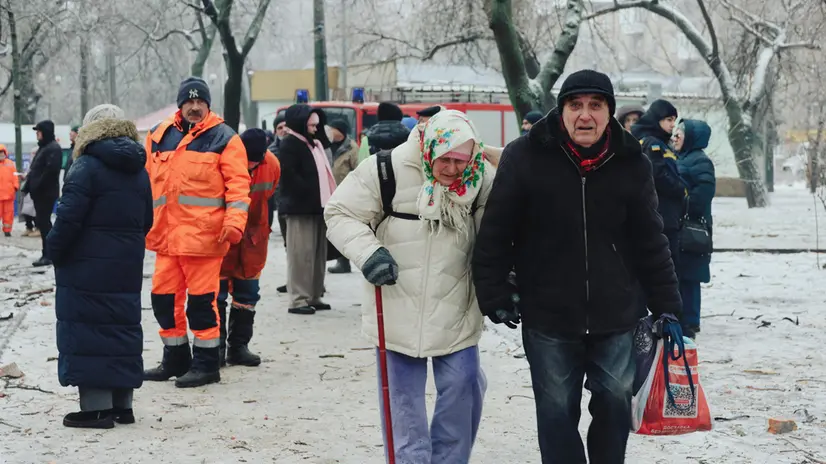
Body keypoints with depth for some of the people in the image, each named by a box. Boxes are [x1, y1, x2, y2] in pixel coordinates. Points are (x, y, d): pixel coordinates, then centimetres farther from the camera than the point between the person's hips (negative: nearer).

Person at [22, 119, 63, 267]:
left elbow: (51, 171, -23)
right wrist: (28, 185, 11)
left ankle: (48, 255, -6)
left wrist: (36, 186, -20)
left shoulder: (54, 148, -13)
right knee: (42, 221, 12)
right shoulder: (43, 147, 19)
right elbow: (35, 170, 21)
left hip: (47, 192, -10)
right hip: (40, 192, 10)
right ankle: (50, 253, 18)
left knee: (43, 222, -9)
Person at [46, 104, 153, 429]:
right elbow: (146, 221, 17)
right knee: (123, 329, 12)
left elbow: (69, 217, -16)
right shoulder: (139, 172, 13)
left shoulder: (88, 166, -12)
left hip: (86, 268, -7)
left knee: (86, 331, -2)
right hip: (127, 268, 7)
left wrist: (55, 250, -4)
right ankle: (122, 404, 17)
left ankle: (96, 406, -3)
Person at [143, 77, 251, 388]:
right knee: (163, 296, 10)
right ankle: (175, 360, 25)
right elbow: (147, 181, 20)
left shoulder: (224, 138, 0)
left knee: (201, 299, -3)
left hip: (203, 234, -5)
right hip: (166, 234, 6)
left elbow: (237, 182, -6)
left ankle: (206, 363, 9)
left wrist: (234, 220, -17)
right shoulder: (159, 136, 13)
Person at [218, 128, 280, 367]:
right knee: (217, 293, -2)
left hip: (252, 235, 4)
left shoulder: (272, 165, -10)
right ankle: (217, 347, 5)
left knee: (247, 293, 7)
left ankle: (238, 346, 15)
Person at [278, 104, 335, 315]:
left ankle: (314, 296, 17)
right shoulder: (290, 144, -6)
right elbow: (289, 175, -17)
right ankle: (298, 299, -8)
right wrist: (309, 192, -18)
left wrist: (327, 198, 9)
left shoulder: (315, 143, 21)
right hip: (300, 207, -9)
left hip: (318, 207, 9)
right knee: (302, 253, -9)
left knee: (319, 253, 10)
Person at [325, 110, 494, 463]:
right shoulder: (387, 170, -14)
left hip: (455, 312, 2)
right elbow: (341, 214, -7)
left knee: (464, 386, 2)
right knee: (404, 396, 6)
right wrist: (368, 252, -21)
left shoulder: (482, 179, -6)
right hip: (399, 310, -2)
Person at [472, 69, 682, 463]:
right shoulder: (524, 158, -8)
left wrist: (667, 307, 6)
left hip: (615, 316, 2)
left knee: (615, 405, 12)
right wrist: (494, 295, -6)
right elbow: (495, 234, -3)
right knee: (557, 411, 6)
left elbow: (650, 242, 5)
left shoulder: (631, 164, -1)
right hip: (547, 316, -2)